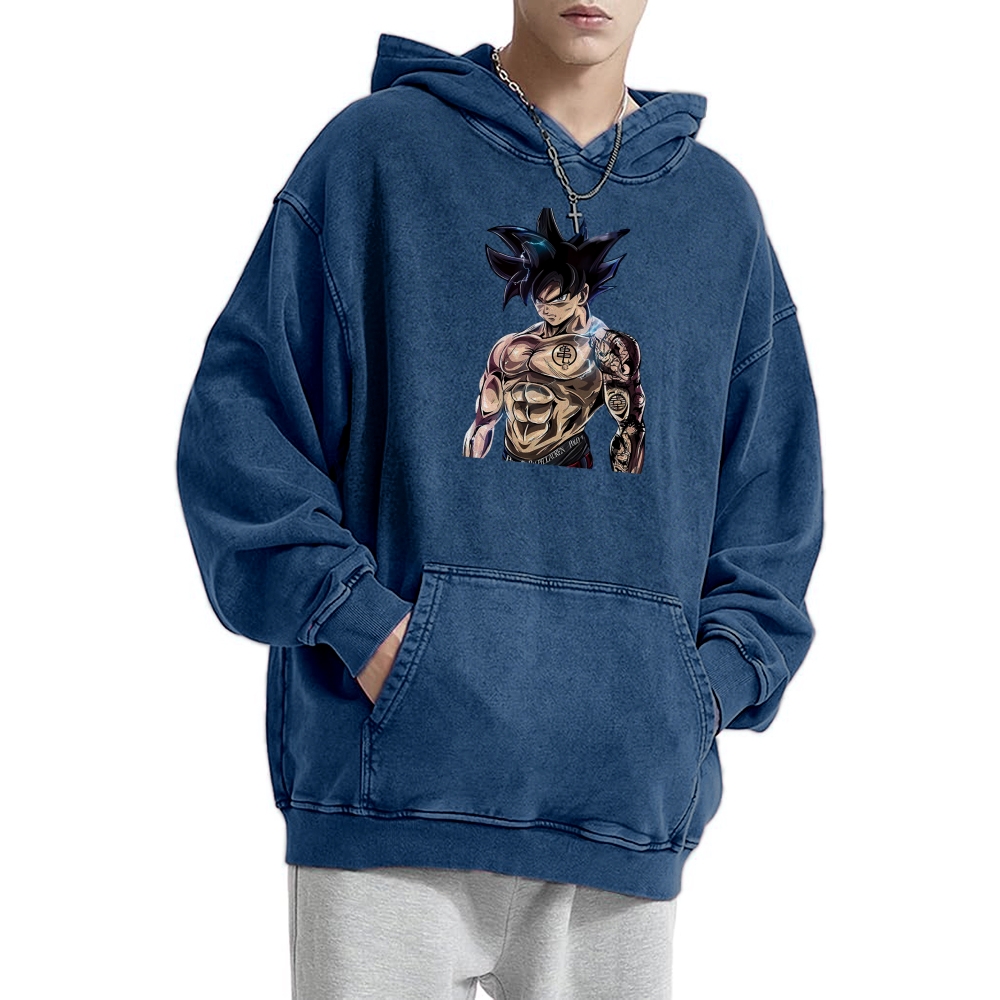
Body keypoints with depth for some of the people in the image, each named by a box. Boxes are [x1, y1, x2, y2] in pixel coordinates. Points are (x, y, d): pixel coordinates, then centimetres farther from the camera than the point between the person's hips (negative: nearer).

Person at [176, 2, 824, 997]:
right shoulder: (377, 149, 3)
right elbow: (239, 416, -1)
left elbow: (773, 504, 17)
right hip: (393, 772, -3)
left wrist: (714, 682, 2)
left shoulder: (720, 209, 13)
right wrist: (361, 623, -12)